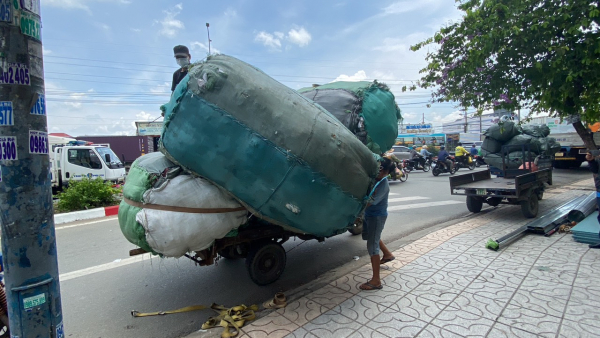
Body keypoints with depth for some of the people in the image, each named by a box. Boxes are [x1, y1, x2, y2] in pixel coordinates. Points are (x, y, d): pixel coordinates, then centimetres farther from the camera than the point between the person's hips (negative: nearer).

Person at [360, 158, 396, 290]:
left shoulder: (383, 185, -26)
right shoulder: (374, 178, -4)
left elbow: (370, 202, -29)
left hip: (377, 216, -9)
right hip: (369, 214, 9)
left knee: (372, 246, -6)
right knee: (368, 235, 29)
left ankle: (376, 281, 3)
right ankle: (387, 254, 53)